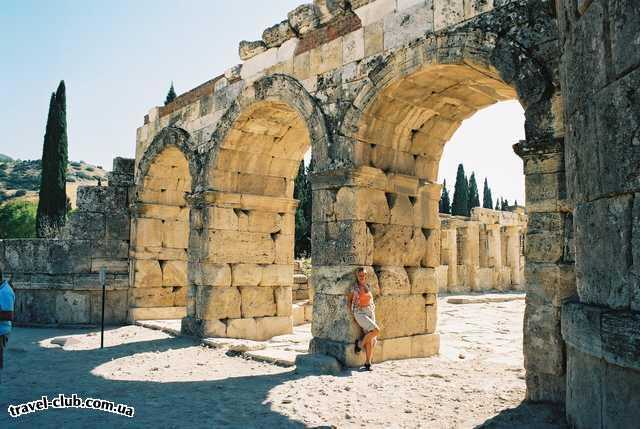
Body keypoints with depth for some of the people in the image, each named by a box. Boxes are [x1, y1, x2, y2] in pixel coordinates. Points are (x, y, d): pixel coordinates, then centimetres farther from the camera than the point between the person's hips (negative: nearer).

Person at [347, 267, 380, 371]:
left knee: (371, 340, -4)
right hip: (360, 314, -5)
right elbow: (349, 300, 7)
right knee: (376, 330, -23)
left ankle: (367, 363, 7)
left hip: (370, 313, 5)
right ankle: (360, 343, 0)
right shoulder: (354, 288, -5)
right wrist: (352, 315, 3)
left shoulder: (368, 286, 8)